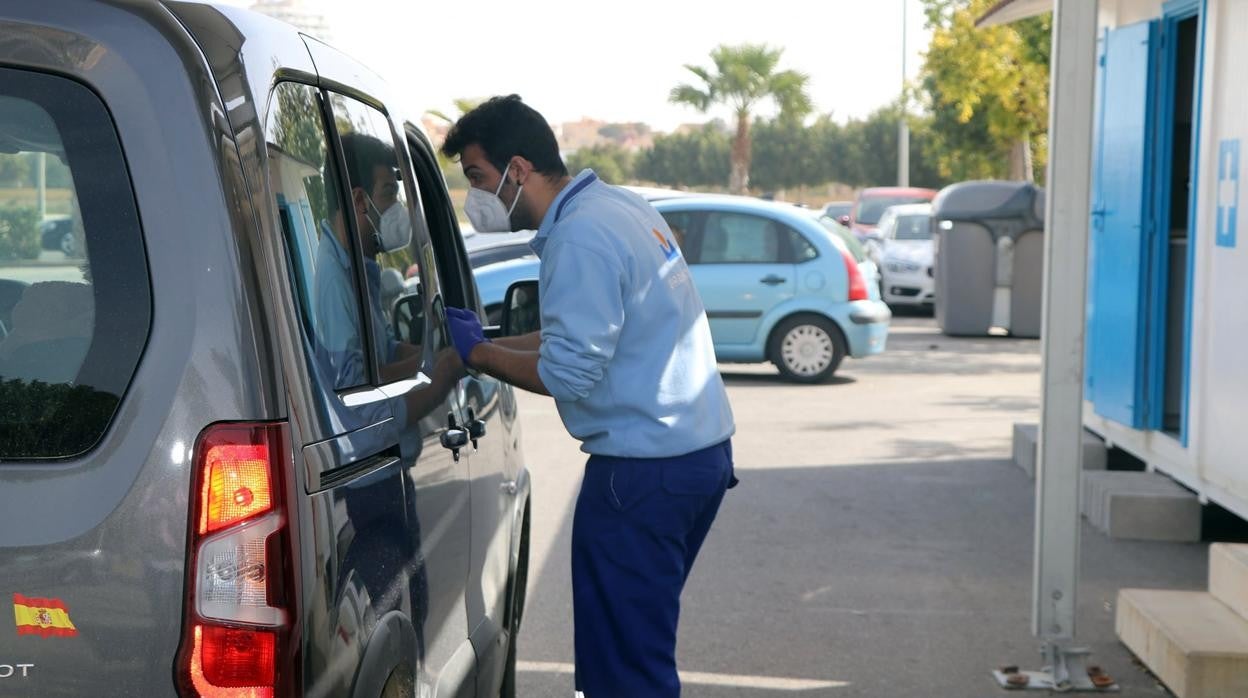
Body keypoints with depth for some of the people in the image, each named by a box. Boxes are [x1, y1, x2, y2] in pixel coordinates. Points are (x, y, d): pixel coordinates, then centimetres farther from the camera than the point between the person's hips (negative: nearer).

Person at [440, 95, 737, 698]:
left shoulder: (579, 239, -18)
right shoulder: (623, 207, 13)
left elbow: (568, 374, -21)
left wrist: (476, 352, -7)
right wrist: (482, 341, 12)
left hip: (642, 470, -10)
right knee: (643, 641, 19)